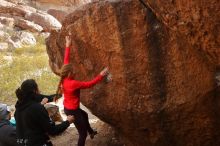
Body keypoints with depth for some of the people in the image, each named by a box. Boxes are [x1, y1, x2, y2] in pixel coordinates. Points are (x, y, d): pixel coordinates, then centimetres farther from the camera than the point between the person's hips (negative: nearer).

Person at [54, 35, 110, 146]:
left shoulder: (64, 79, -8)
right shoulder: (73, 84, -31)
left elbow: (66, 62, -2)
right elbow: (89, 84, -25)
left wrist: (68, 46, 2)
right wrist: (101, 75, -21)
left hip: (68, 107, 10)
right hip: (72, 110, -10)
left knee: (84, 115, 37)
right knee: (83, 133, 3)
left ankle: (91, 132, 59)